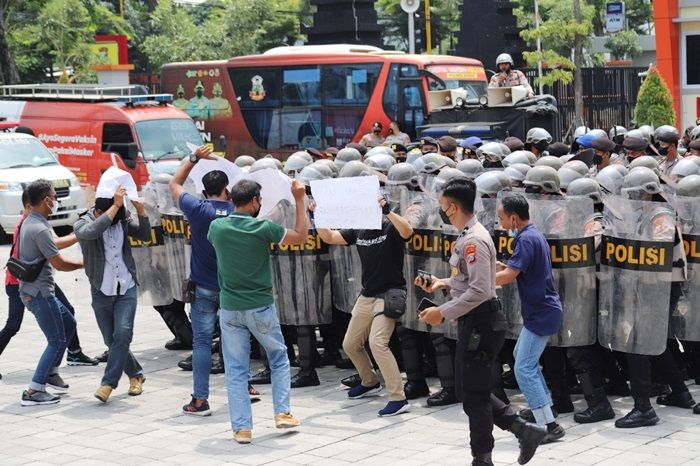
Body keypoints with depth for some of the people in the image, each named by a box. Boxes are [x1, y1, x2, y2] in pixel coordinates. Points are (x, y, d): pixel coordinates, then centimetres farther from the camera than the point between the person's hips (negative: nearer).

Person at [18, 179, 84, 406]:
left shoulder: (29, 223, 10)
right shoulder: (39, 229, -22)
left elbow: (54, 244, 26)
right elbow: (59, 263, -20)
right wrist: (85, 263, -5)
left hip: (35, 290, 10)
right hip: (39, 292, -10)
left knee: (68, 324, 23)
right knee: (56, 340, -6)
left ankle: (51, 372, 28)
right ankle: (33, 391, -7)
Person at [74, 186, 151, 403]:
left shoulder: (122, 220, 0)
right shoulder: (83, 223, -11)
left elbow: (145, 236, 2)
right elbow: (91, 231, -34)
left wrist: (141, 210, -14)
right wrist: (115, 206, -37)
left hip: (126, 289, 1)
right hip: (101, 292, -1)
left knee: (123, 333, -17)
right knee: (111, 340, 7)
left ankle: (108, 383, -13)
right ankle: (135, 374, 29)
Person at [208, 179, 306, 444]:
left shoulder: (217, 227, -4)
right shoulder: (263, 228, -14)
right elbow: (301, 237, -3)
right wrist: (300, 200, 2)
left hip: (230, 309, 2)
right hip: (261, 308, -2)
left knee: (236, 370, 7)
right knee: (279, 359, 19)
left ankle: (242, 428, 6)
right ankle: (282, 413, 16)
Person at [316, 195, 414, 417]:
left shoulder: (390, 228, -11)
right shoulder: (358, 231, 7)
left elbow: (407, 231, -33)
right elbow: (328, 237, 12)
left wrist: (387, 210, -44)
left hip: (389, 295, -8)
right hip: (366, 296, 8)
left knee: (377, 343, -24)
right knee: (350, 345, 16)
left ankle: (399, 399, -19)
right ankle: (370, 383, 41)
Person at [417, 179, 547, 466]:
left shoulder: (473, 240, -20)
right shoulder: (467, 236, 12)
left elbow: (480, 290, -25)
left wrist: (443, 312, -21)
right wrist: (443, 283, 10)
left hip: (481, 323, -10)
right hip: (473, 323, 10)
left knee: (474, 394, 1)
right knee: (470, 390, 15)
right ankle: (523, 430, 19)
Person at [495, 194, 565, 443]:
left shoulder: (527, 240, -20)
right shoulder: (534, 234, 12)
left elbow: (509, 276, -26)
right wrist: (499, 266, 6)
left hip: (541, 313, -11)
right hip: (541, 310, 11)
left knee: (524, 369, -10)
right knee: (523, 356, 26)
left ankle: (550, 426, -9)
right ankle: (544, 406, 36)